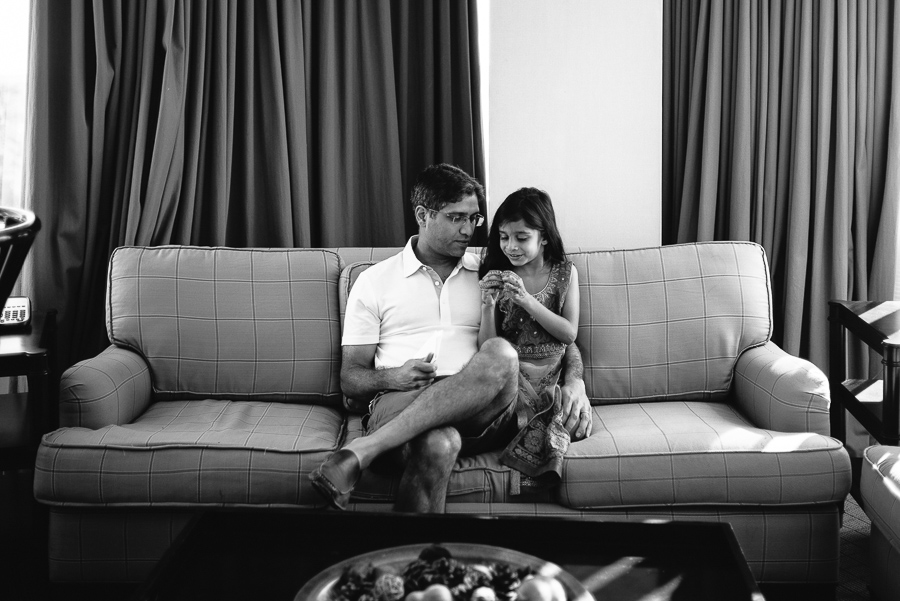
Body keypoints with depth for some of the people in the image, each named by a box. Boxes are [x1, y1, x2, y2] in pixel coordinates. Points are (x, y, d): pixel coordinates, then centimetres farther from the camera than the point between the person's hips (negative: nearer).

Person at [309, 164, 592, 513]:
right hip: (401, 405, -3)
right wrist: (393, 378, -11)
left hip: (481, 411, 3)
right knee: (438, 444, -41)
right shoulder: (374, 281, 15)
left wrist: (574, 380, -1)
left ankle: (359, 452, -38)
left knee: (501, 354, -34)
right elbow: (350, 379, 12)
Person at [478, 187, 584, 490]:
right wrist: (487, 304, -14)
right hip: (510, 375, 0)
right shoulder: (496, 276, 7)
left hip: (552, 374, 0)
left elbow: (569, 334, -2)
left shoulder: (565, 273, 7)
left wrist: (526, 300, -13)